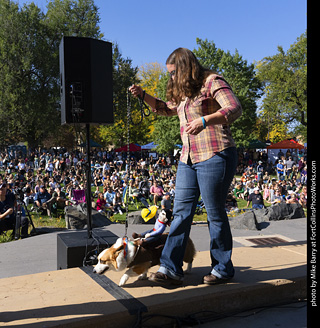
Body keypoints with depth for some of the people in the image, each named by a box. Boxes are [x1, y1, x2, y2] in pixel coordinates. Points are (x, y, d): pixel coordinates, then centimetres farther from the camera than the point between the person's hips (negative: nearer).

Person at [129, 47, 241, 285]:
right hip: (189, 159, 9)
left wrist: (204, 120, -33)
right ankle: (171, 268, 7)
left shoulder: (212, 82, -6)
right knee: (181, 212, 4)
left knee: (216, 214, 0)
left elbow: (235, 109, -19)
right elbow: (166, 109, 36)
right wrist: (143, 95, 22)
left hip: (215, 157, -8)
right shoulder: (183, 92, 20)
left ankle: (223, 269, 16)